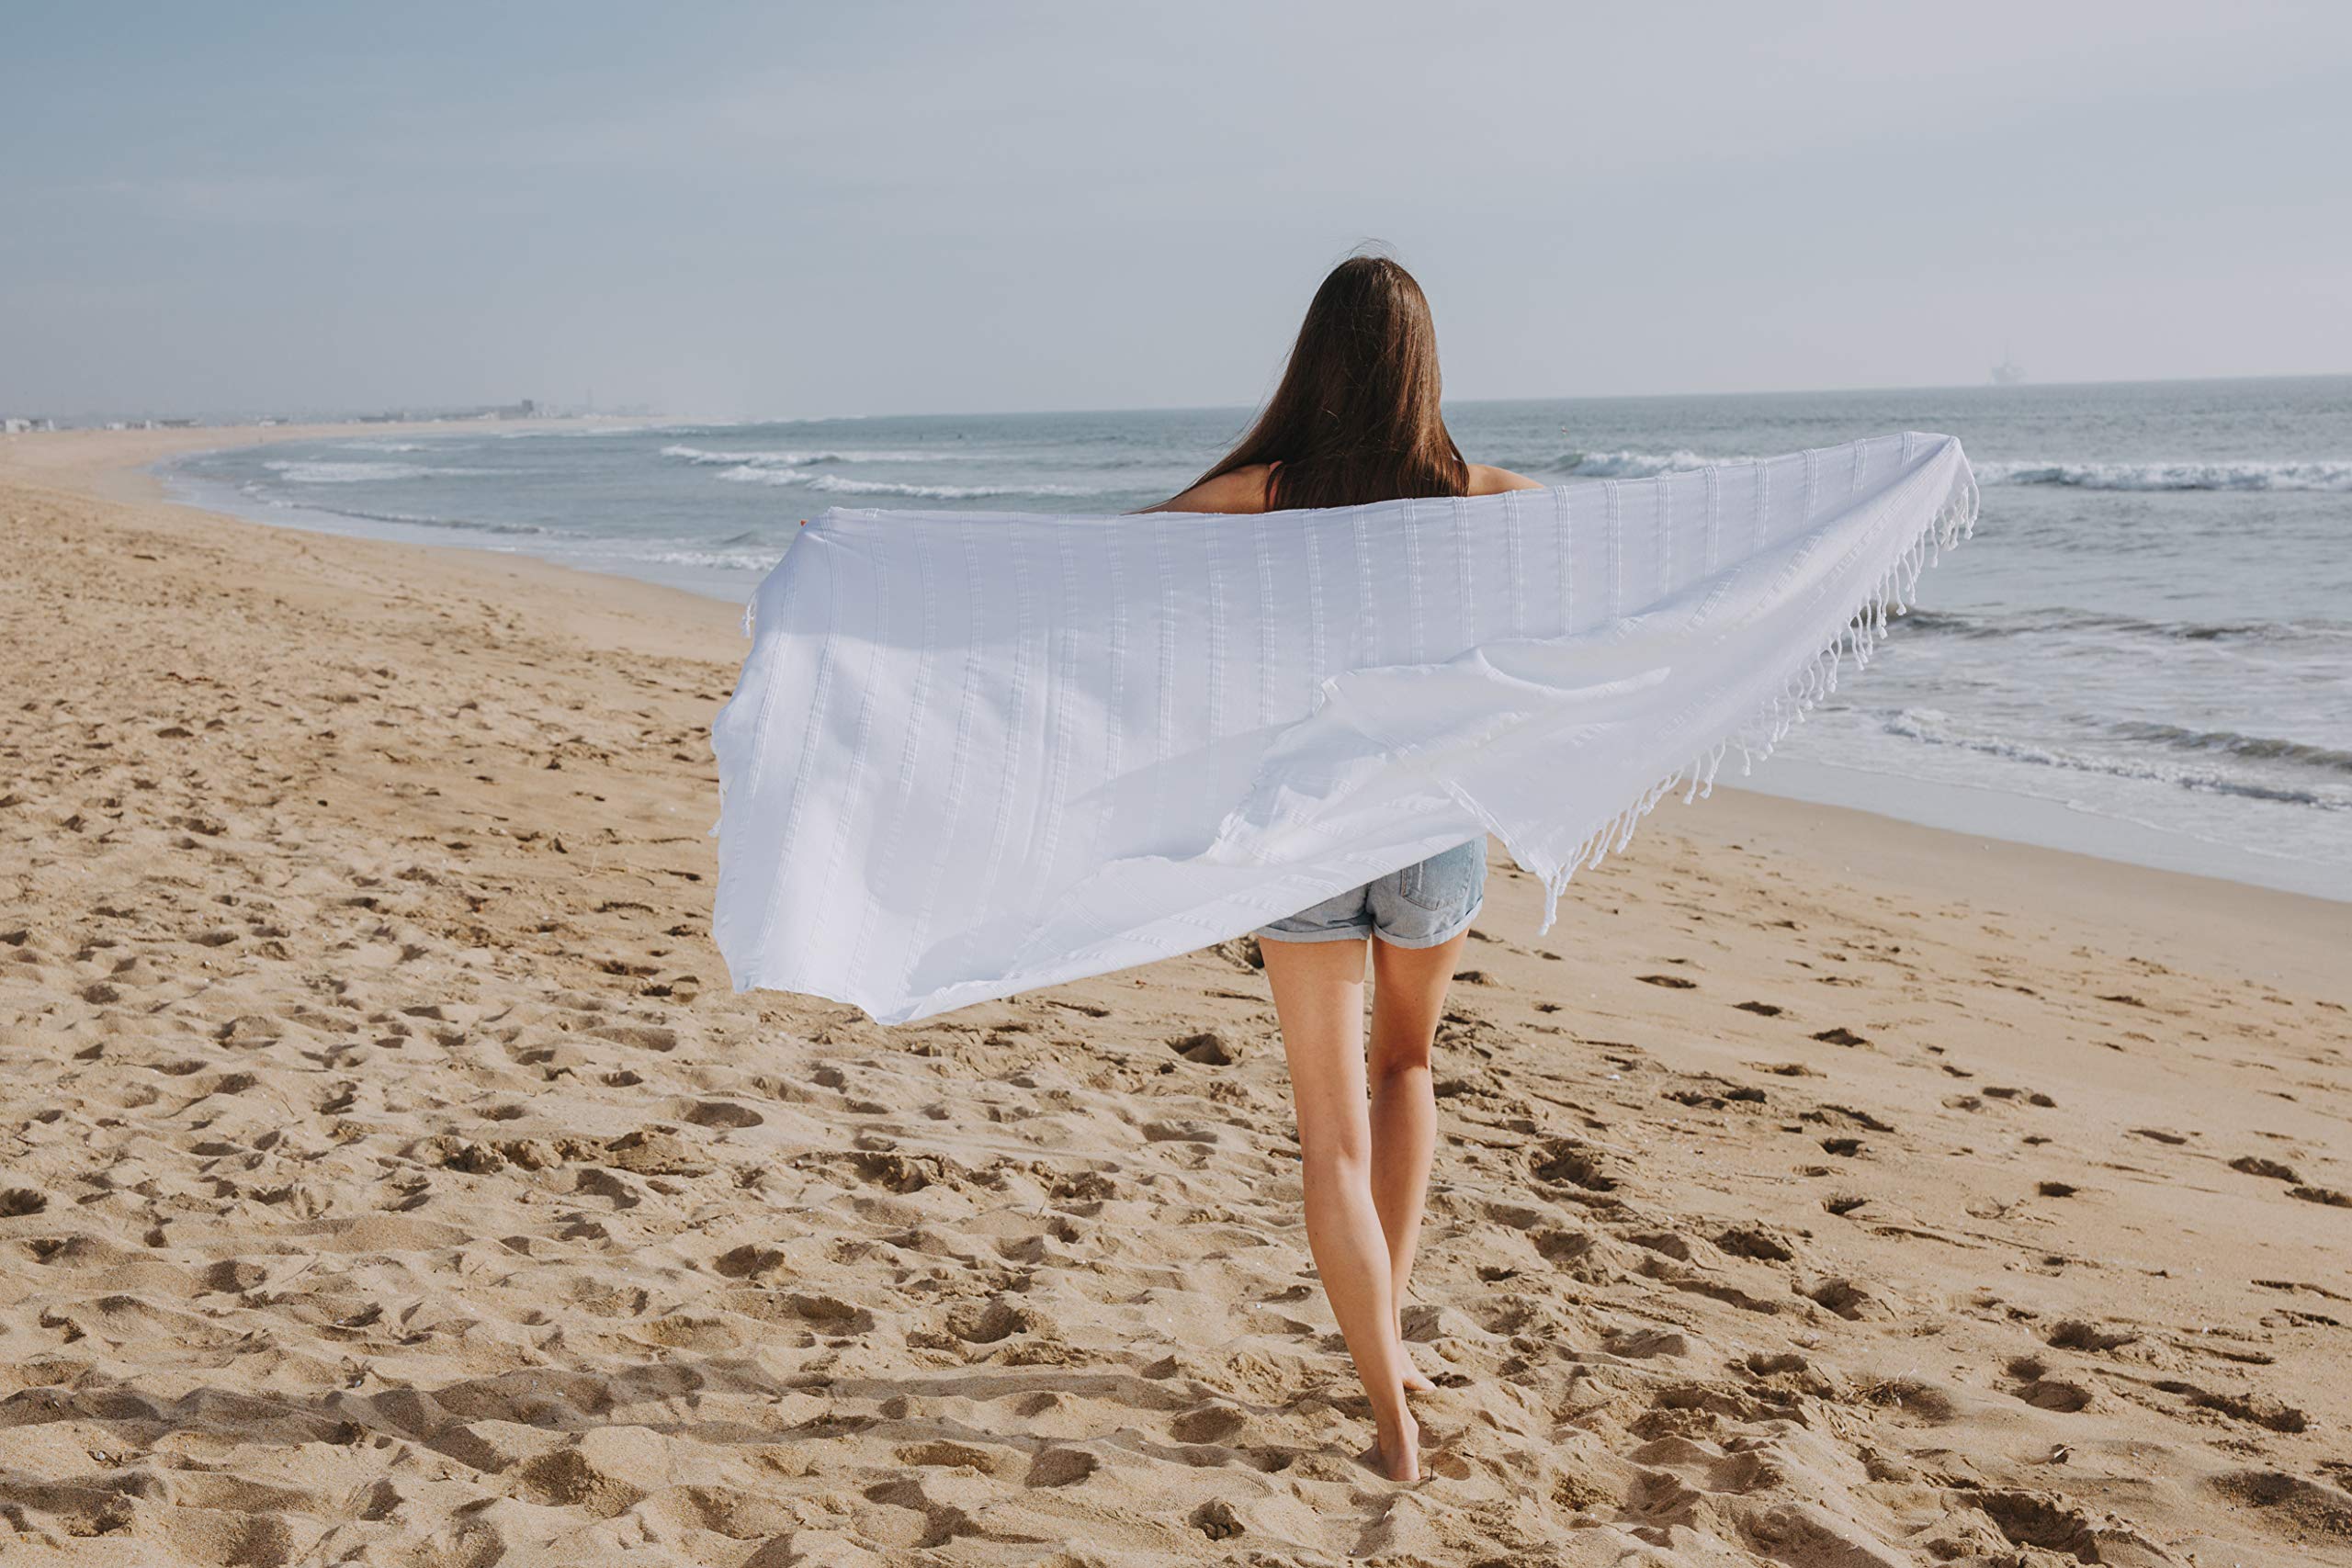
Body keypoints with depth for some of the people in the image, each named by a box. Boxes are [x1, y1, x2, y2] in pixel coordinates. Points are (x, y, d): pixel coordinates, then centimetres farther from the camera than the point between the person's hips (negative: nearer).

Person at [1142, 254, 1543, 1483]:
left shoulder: (1265, 492, -10)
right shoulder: (1475, 496, -5)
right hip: (1436, 832, 2)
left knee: (1333, 1131, 9)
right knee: (1404, 1062, 29)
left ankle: (1393, 1417, 8)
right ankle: (1387, 1327, 29)